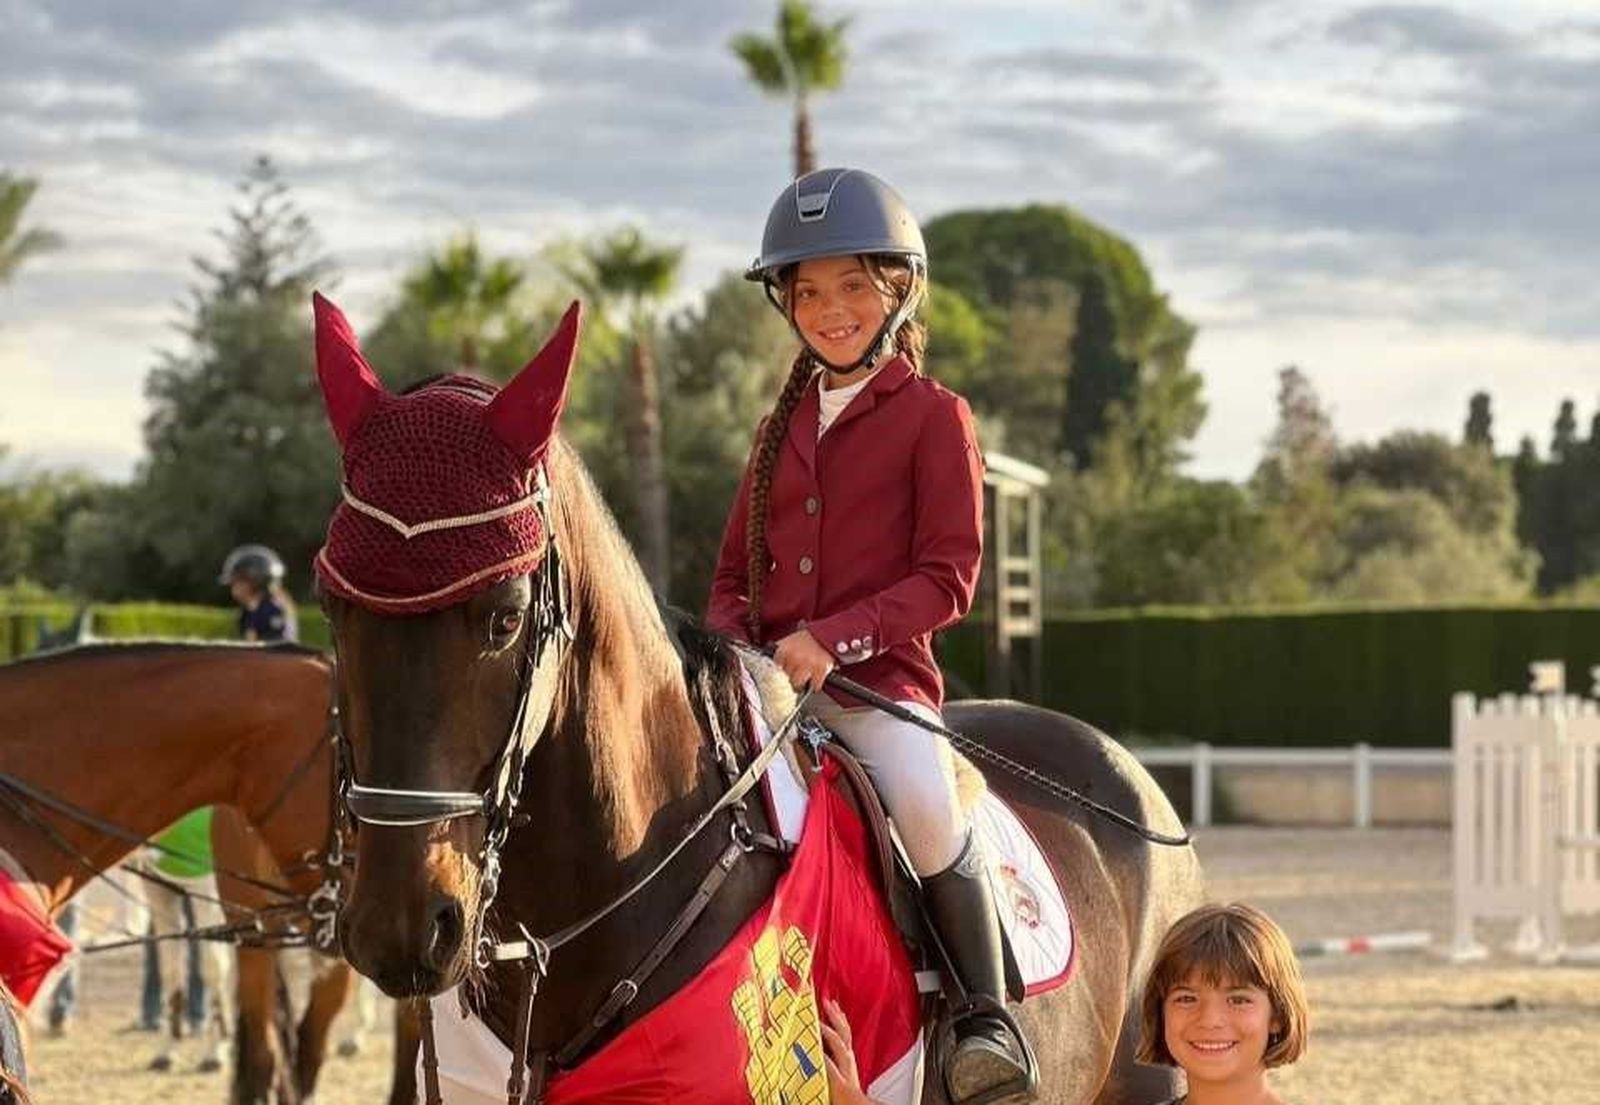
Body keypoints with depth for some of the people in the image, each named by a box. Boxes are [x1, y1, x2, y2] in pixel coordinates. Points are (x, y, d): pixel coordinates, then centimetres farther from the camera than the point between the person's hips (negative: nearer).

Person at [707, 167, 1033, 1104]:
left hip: (878, 677, -6)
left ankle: (991, 1023, -24)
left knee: (927, 801, -33)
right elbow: (734, 575, 22)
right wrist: (734, 645, -1)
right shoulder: (784, 426, 20)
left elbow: (947, 578, -6)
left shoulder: (934, 415, 2)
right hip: (764, 680, 6)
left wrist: (834, 639, -19)